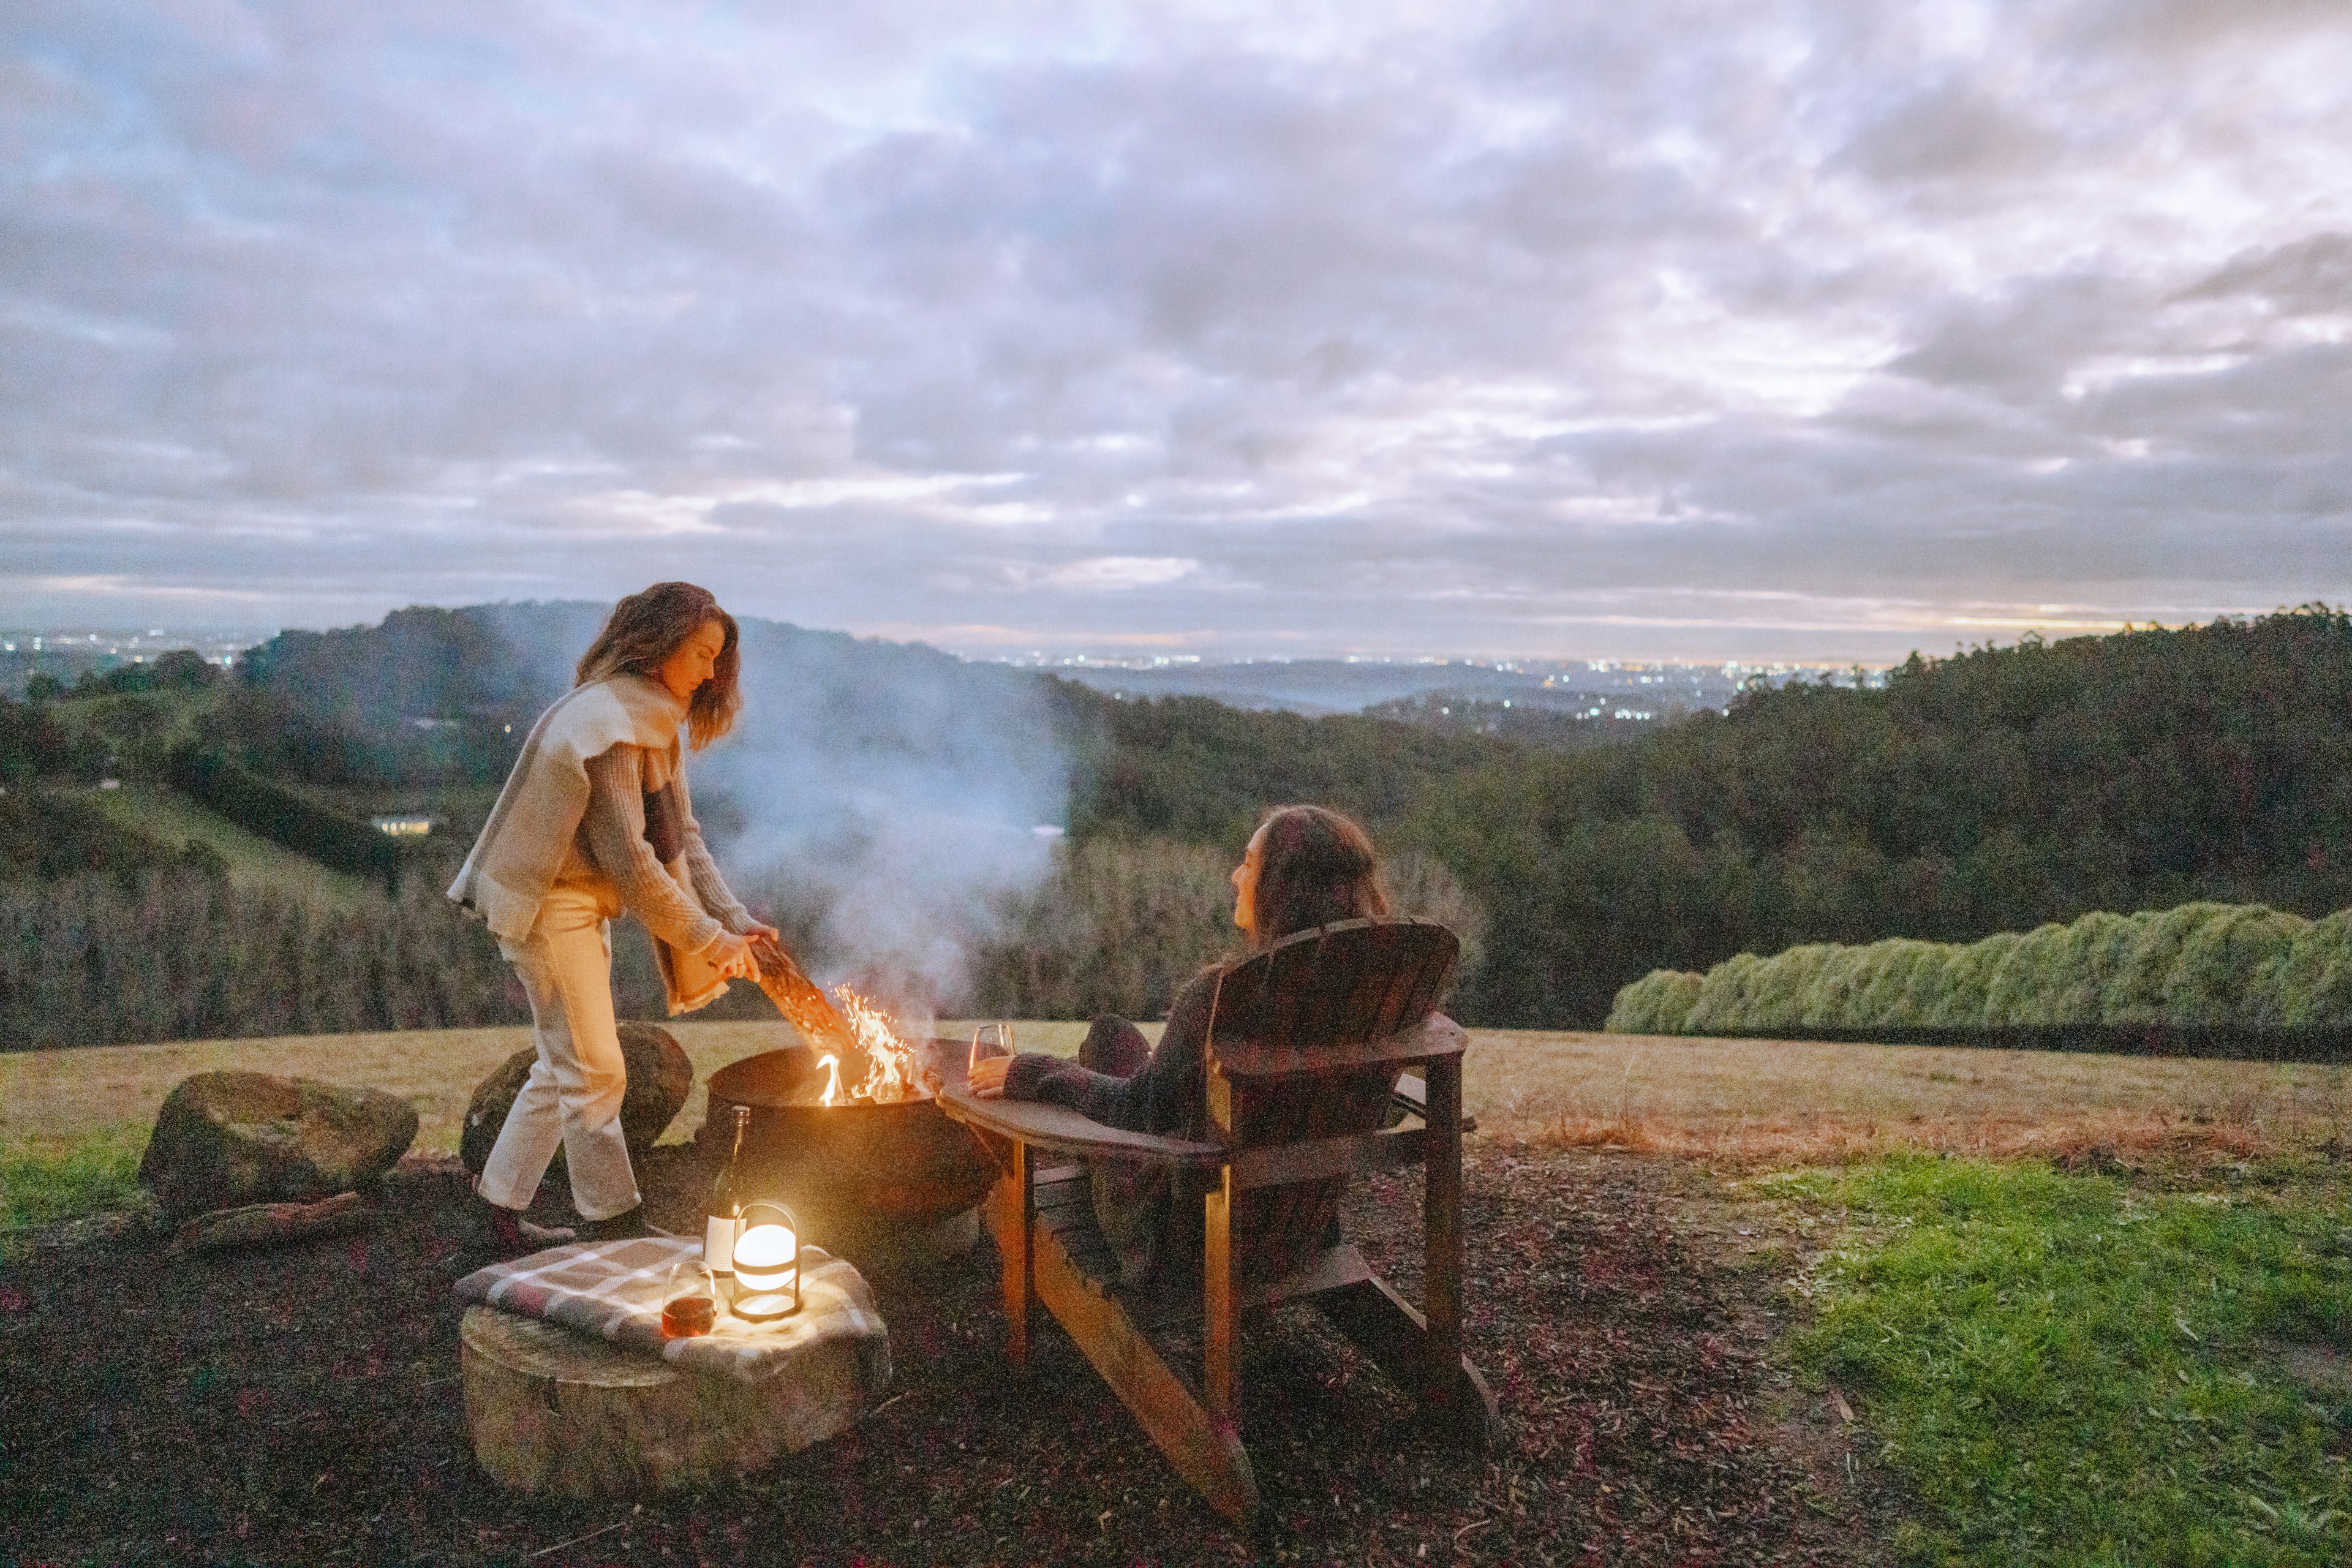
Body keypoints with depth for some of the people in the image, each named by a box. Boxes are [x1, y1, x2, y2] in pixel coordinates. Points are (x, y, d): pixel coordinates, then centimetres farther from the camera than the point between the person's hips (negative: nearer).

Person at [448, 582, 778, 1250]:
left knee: (563, 1069, 16)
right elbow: (628, 856, -26)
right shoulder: (606, 724, -23)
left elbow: (681, 836, 6)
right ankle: (618, 1228, 7)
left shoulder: (654, 722, 9)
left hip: (583, 904, 10)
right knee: (595, 1073, -3)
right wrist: (705, 938, -21)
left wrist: (731, 917, -5)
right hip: (547, 907, -10)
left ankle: (502, 1211, 27)